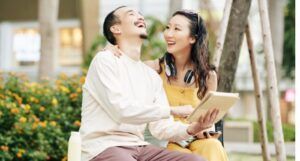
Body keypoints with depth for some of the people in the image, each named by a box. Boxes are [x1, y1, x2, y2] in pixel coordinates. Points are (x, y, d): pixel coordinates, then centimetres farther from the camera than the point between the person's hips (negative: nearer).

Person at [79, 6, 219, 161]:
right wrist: (172, 110, -16)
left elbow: (161, 128, 9)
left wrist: (192, 129, -11)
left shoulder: (152, 76, 17)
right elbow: (121, 110, -17)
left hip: (138, 147, 7)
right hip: (103, 148, -7)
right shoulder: (105, 60, -3)